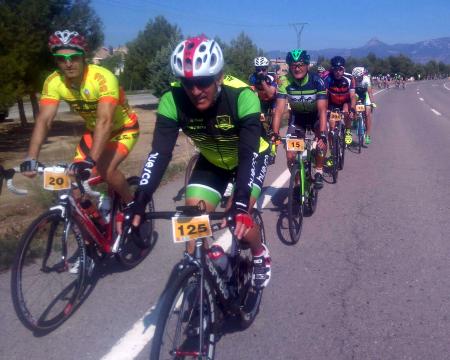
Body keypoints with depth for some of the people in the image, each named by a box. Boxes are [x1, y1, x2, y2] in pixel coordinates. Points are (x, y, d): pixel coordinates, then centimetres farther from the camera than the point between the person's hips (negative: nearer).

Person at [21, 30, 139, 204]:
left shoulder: (103, 78, -34)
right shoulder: (53, 82, -18)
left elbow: (105, 121, -43)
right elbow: (43, 120, -24)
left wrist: (91, 160, -53)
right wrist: (31, 158, -38)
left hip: (124, 128, -5)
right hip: (94, 130, 6)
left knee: (106, 170, -25)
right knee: (76, 174, -7)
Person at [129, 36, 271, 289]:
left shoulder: (242, 97, -35)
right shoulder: (172, 101, -27)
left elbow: (248, 154, -39)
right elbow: (160, 152, -30)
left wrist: (240, 203, -52)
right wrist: (140, 200, -42)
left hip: (251, 157, -3)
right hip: (212, 161, 3)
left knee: (240, 218, -17)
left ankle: (260, 254, 14)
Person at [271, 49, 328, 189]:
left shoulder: (317, 81, -27)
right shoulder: (284, 82, -25)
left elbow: (322, 110, -32)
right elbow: (279, 109, -28)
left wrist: (322, 134, -45)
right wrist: (275, 134, -40)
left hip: (315, 116, -1)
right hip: (297, 116, 1)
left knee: (321, 142, -28)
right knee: (290, 155, -11)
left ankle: (319, 172, -5)